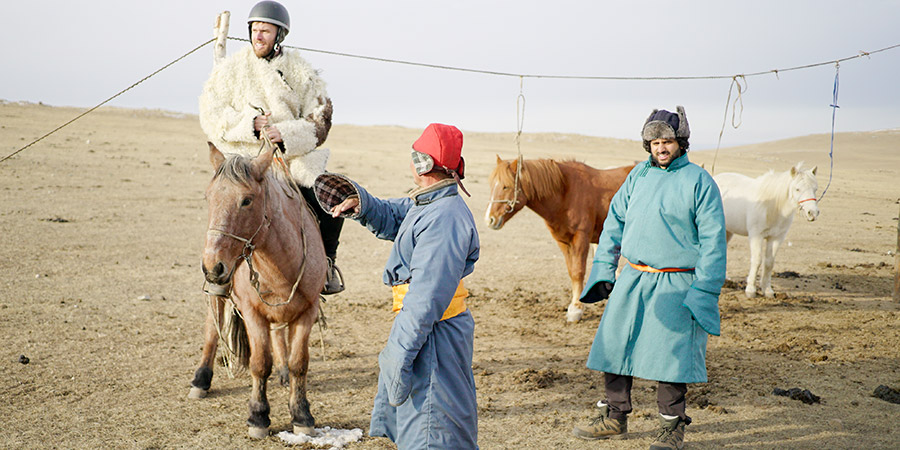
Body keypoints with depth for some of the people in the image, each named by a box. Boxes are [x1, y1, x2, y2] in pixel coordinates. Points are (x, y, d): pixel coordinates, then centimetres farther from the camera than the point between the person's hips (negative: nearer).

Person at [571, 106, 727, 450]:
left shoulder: (699, 182, -7)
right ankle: (613, 418, 23)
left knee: (670, 355, -1)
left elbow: (713, 240, -8)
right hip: (632, 280, 5)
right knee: (613, 345, 8)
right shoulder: (639, 176, 9)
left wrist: (704, 291, -13)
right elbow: (615, 222, 15)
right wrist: (604, 269, 8)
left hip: (676, 285, -5)